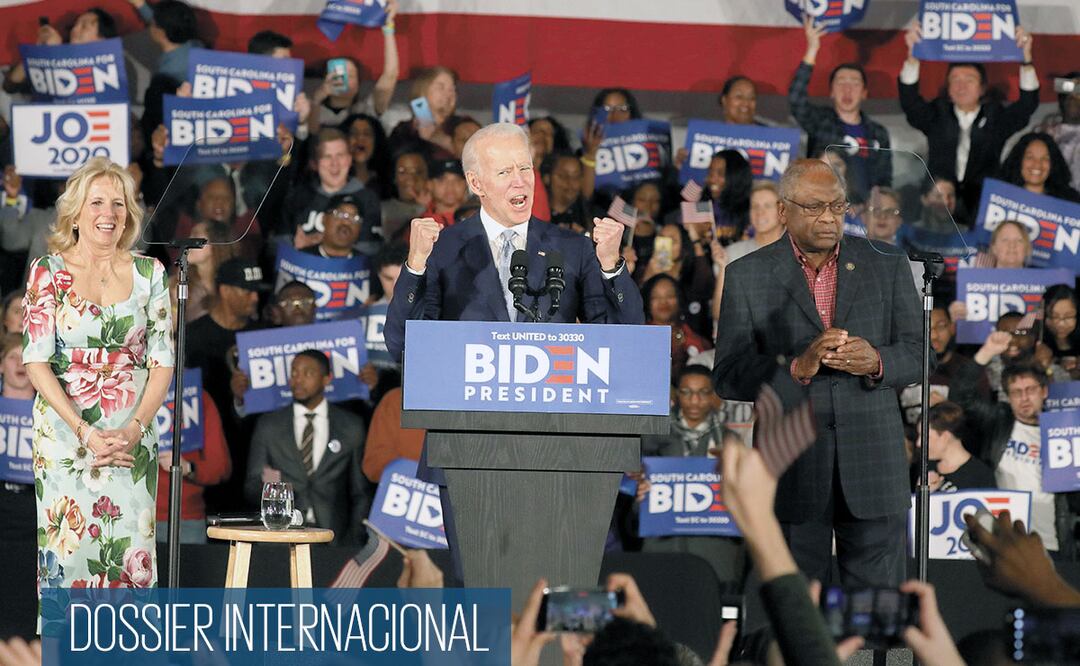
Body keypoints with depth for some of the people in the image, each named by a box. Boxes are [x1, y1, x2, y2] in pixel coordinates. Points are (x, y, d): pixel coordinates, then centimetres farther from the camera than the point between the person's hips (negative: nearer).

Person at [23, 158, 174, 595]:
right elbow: (36, 363, -5)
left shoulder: (149, 273, 7)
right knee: (68, 551, -6)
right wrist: (85, 432, -15)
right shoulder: (48, 272, 0)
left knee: (131, 553, -4)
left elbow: (162, 361, 4)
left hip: (132, 439, 2)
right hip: (65, 433, -2)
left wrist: (134, 428, -10)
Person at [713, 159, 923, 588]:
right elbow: (728, 377, -3)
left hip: (873, 467, 1)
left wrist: (875, 362, -18)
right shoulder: (747, 276, 3)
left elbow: (917, 355, 5)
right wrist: (797, 368, -21)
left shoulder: (886, 264, 7)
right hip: (792, 469, -1)